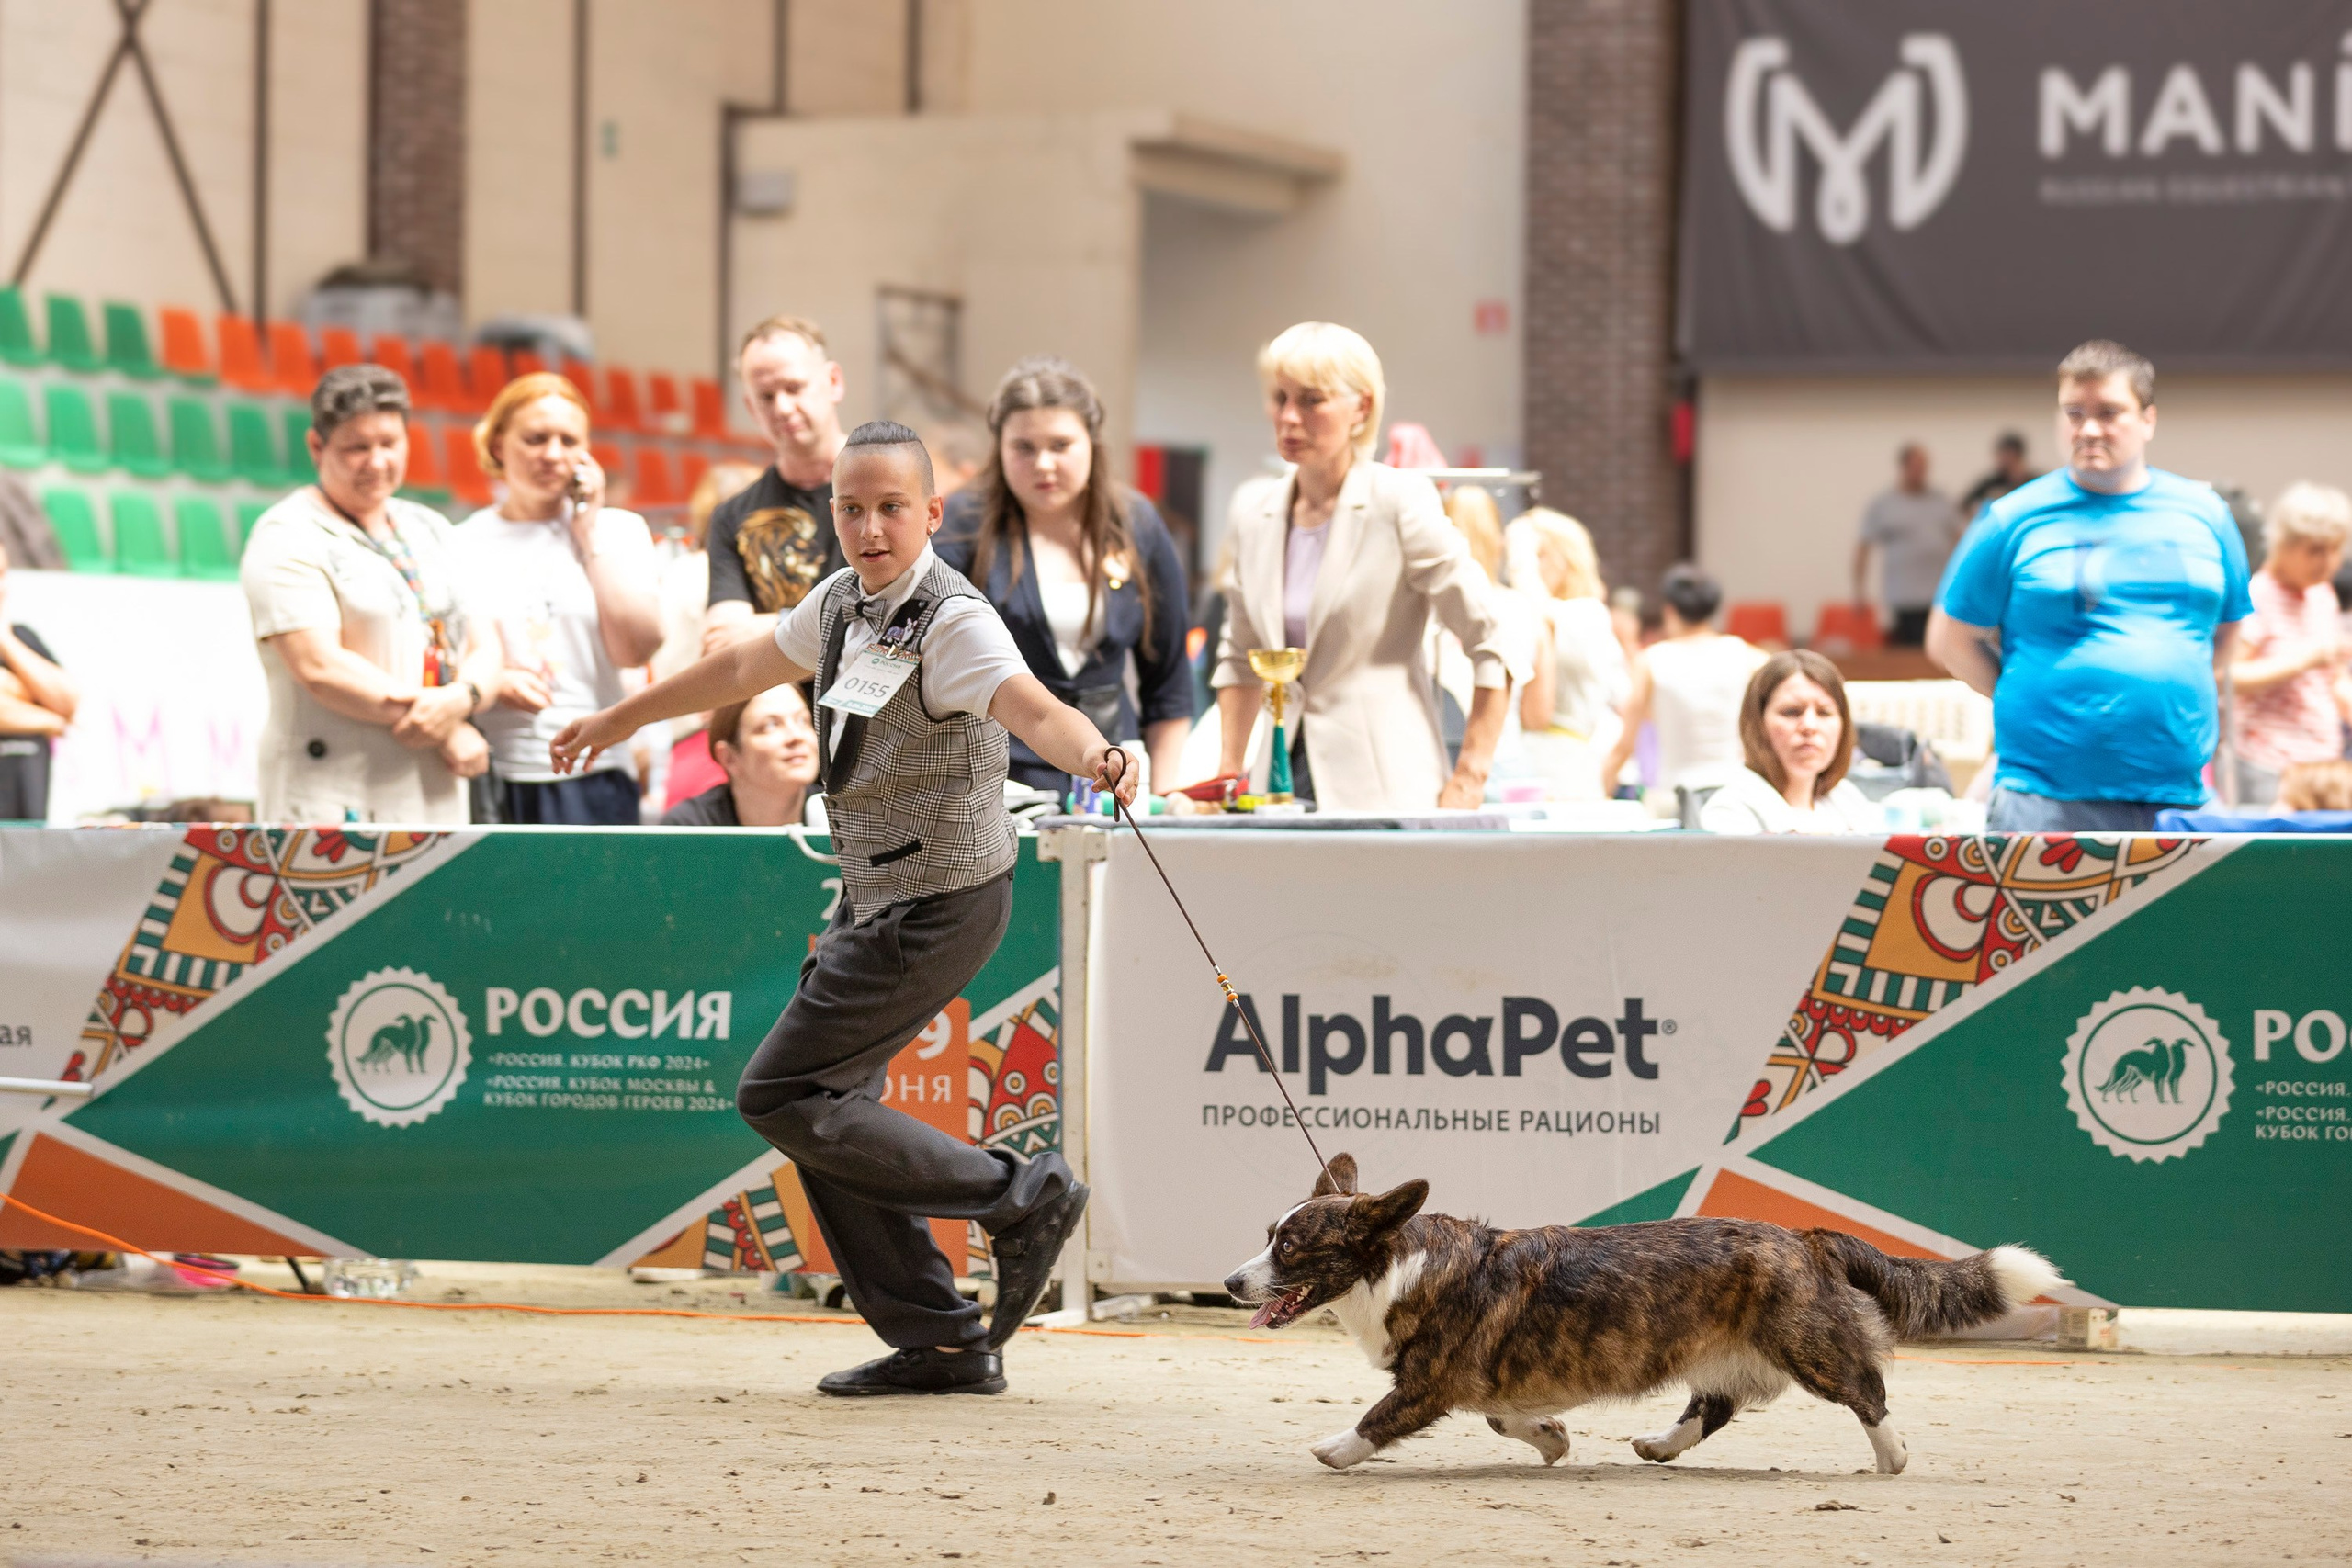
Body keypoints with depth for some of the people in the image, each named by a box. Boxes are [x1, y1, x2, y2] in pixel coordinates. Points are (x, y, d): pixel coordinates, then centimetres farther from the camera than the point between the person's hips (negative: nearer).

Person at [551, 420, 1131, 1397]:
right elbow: (749, 666, 23)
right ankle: (941, 1343, 13)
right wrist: (623, 720, 36)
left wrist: (1093, 755, -61)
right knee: (826, 1109, 9)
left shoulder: (954, 621, -20)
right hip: (875, 897, 9)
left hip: (937, 905, -9)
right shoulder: (844, 602, 6)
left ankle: (1019, 1197, -3)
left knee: (781, 1096, -9)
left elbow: (1029, 706, -39)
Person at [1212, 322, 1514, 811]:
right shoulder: (1254, 509, 10)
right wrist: (1228, 776, 14)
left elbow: (1492, 648, -5)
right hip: (1288, 773, 5)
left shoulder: (1400, 502, -6)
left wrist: (1468, 782, -8)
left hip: (1385, 787, -5)